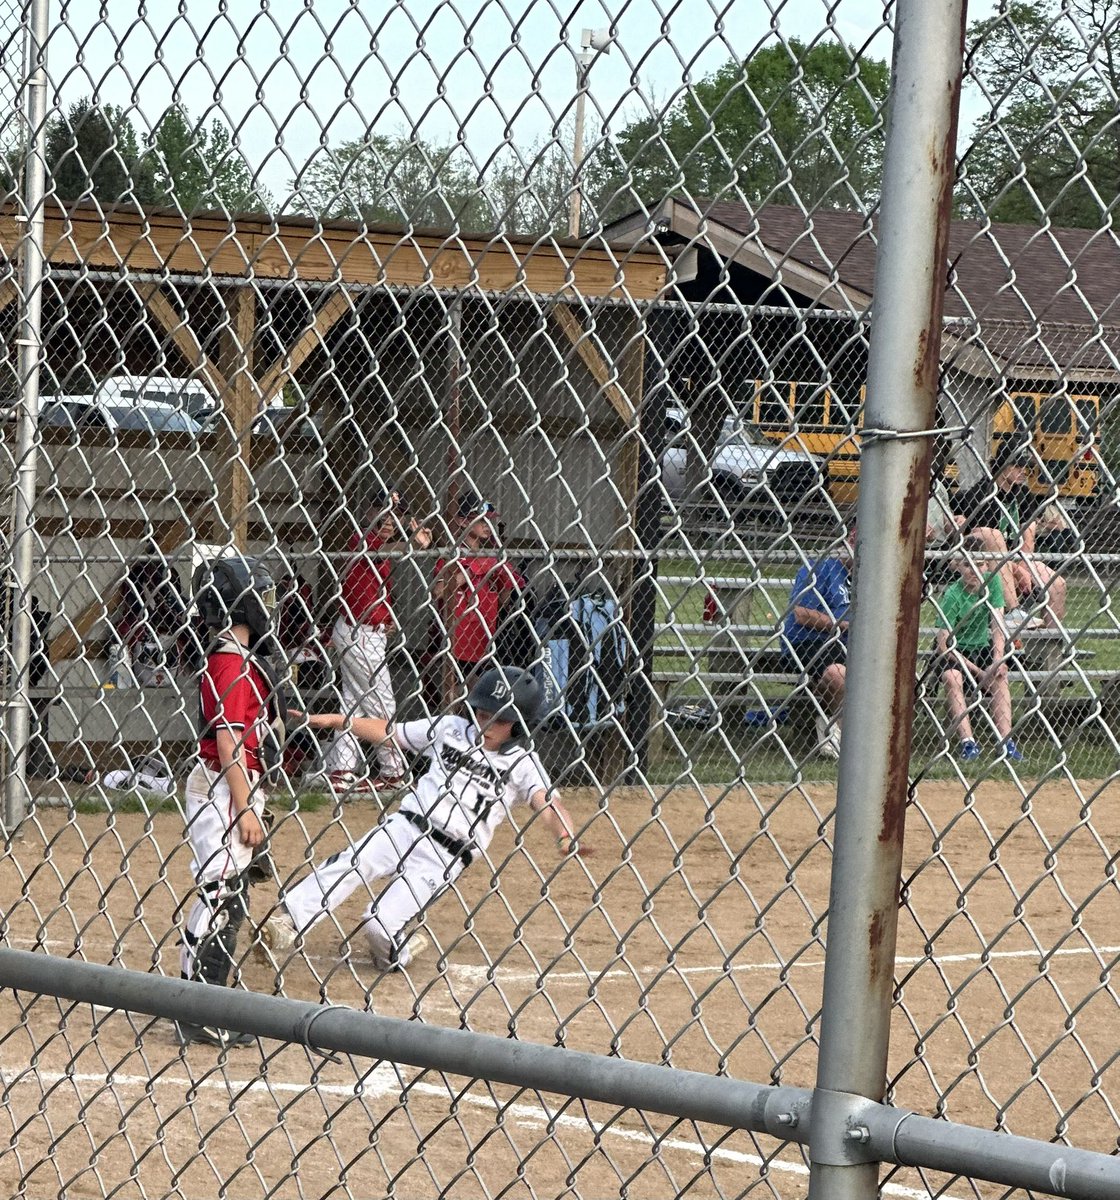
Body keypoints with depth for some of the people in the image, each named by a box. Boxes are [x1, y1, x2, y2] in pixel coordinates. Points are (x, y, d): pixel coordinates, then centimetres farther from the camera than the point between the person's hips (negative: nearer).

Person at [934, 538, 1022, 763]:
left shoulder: (991, 581, -7)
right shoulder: (952, 595, -18)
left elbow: (997, 624, -11)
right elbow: (944, 644, -22)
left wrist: (997, 661, -27)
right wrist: (978, 672, -25)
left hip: (982, 647, 3)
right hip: (954, 653, -3)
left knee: (1000, 675, -28)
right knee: (952, 677, -34)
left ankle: (1006, 742, -36)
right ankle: (967, 742, -40)